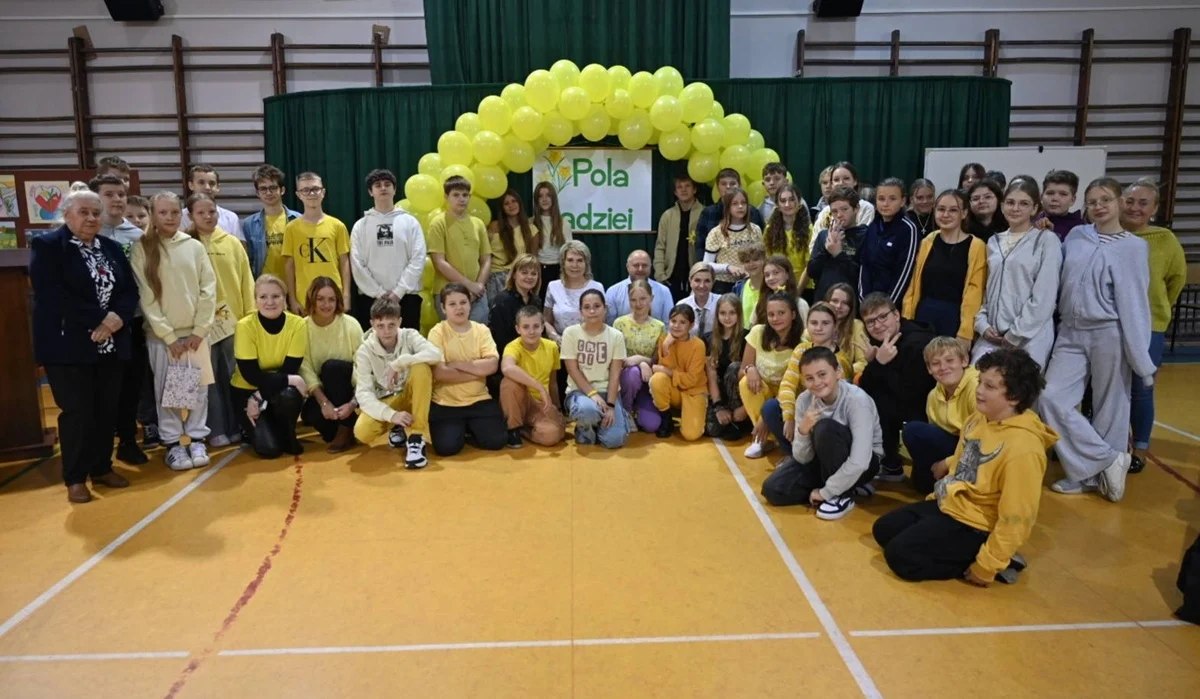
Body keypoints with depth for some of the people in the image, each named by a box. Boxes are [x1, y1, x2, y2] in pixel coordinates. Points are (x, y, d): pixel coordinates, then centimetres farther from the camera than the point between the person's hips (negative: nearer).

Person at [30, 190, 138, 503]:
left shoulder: (112, 248, 12)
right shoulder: (46, 246, -5)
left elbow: (130, 290, 6)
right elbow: (53, 297, -16)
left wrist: (117, 318, -13)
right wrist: (99, 320, -19)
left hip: (111, 344, 5)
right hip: (68, 345, -5)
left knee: (107, 410, 10)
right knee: (77, 412, 0)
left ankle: (102, 468, 25)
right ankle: (75, 478, 13)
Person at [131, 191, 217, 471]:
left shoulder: (195, 246, 3)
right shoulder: (141, 249, -1)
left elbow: (208, 290, 1)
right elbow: (145, 296, -5)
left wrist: (200, 330, -5)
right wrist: (168, 335, -10)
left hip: (195, 332, 1)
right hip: (161, 335, -1)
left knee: (199, 387, 4)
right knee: (166, 390, 3)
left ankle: (197, 440, 16)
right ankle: (173, 443, 14)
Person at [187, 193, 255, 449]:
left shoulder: (232, 243, 6)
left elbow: (246, 281, 7)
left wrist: (250, 314, 5)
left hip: (234, 317, 2)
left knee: (234, 376, 9)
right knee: (210, 378, 4)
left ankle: (236, 426, 20)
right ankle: (216, 431, 13)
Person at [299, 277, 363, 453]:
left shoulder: (351, 325, -14)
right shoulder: (302, 327, -9)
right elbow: (305, 369, -15)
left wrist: (353, 402, -30)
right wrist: (324, 402, -27)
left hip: (348, 386, 0)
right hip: (320, 389, 1)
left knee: (332, 366, -31)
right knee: (309, 415, -30)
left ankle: (346, 430, -15)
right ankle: (336, 428, 7)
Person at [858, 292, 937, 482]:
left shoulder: (916, 344, -27)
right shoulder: (882, 341, -1)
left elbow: (909, 397, -28)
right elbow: (863, 386, -7)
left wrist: (883, 365, -22)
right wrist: (877, 362, -25)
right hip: (906, 403, 9)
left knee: (873, 403, -20)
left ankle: (891, 467, -4)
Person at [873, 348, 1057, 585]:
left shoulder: (1022, 448, -28)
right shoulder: (979, 418, -2)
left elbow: (1016, 520, -25)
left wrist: (986, 566, -22)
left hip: (975, 525, -9)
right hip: (947, 504, 9)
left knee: (900, 555, -16)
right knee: (883, 530, 10)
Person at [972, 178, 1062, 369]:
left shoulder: (1046, 240, -1)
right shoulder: (994, 242, 15)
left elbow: (1044, 296, -8)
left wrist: (1016, 334, -10)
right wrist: (982, 324, 1)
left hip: (1029, 339, -4)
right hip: (992, 336, 4)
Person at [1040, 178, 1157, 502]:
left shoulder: (1133, 247, -3)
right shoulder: (1075, 236, 8)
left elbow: (1133, 303, -6)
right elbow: (1056, 280, 18)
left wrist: (1142, 359, -9)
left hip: (1109, 335, -4)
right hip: (1071, 333, 4)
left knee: (1108, 409, 4)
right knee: (1051, 399, -6)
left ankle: (1092, 473, 18)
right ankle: (1108, 460, 7)